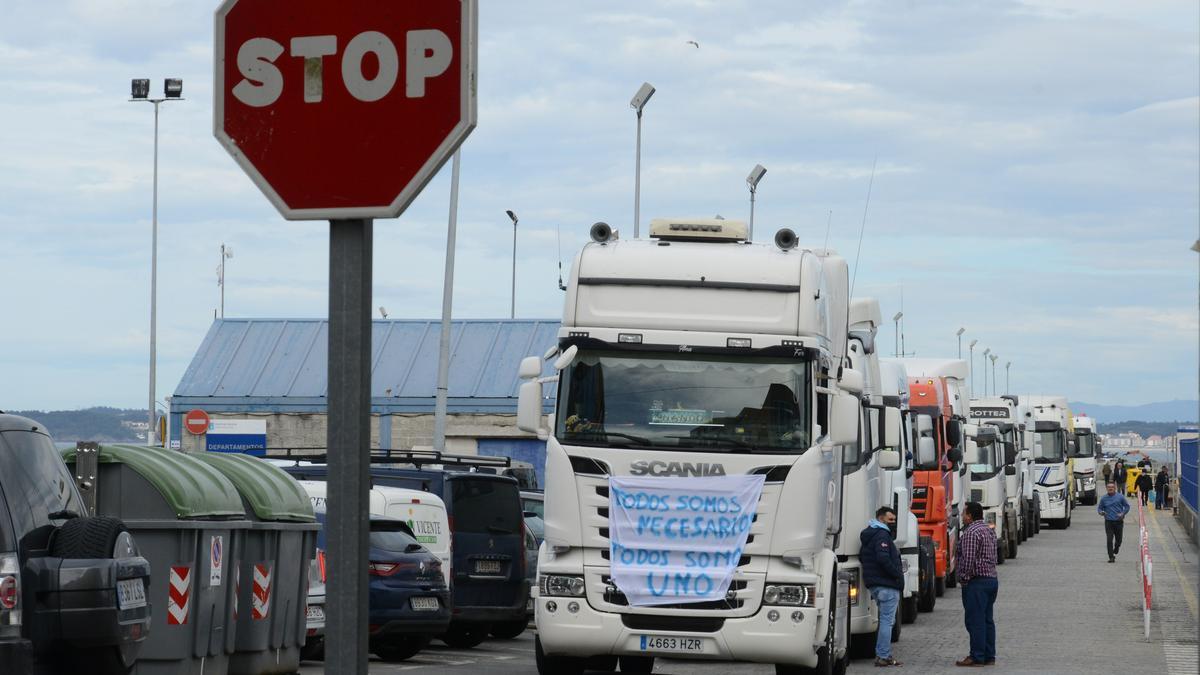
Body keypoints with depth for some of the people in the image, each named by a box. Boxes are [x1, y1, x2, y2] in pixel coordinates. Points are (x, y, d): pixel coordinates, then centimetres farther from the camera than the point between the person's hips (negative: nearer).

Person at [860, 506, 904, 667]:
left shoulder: (869, 535, 19)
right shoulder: (882, 535, -13)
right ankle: (883, 657, -9)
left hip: (875, 584, 10)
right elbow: (883, 558, -25)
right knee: (887, 620, -7)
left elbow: (862, 556, 25)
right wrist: (897, 574, -15)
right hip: (887, 585, -10)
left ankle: (883, 655, 19)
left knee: (887, 620, 17)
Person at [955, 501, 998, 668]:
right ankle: (989, 656, 14)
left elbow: (968, 560, -21)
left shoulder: (971, 533, -15)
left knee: (975, 621, -6)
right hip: (992, 579, 10)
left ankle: (977, 657, -6)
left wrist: (963, 578, -10)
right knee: (987, 619, 12)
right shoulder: (989, 530, 16)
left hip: (977, 581, -10)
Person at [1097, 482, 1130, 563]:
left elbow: (1127, 506, 6)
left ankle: (1115, 551, 40)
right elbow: (1099, 508, 12)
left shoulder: (1120, 497, 0)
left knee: (1118, 540, 9)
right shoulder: (1104, 498, 4)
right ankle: (1111, 557, -4)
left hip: (1119, 522, 0)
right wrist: (1101, 512, -13)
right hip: (1108, 522, 0)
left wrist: (1122, 514, -11)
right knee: (1109, 540, -9)